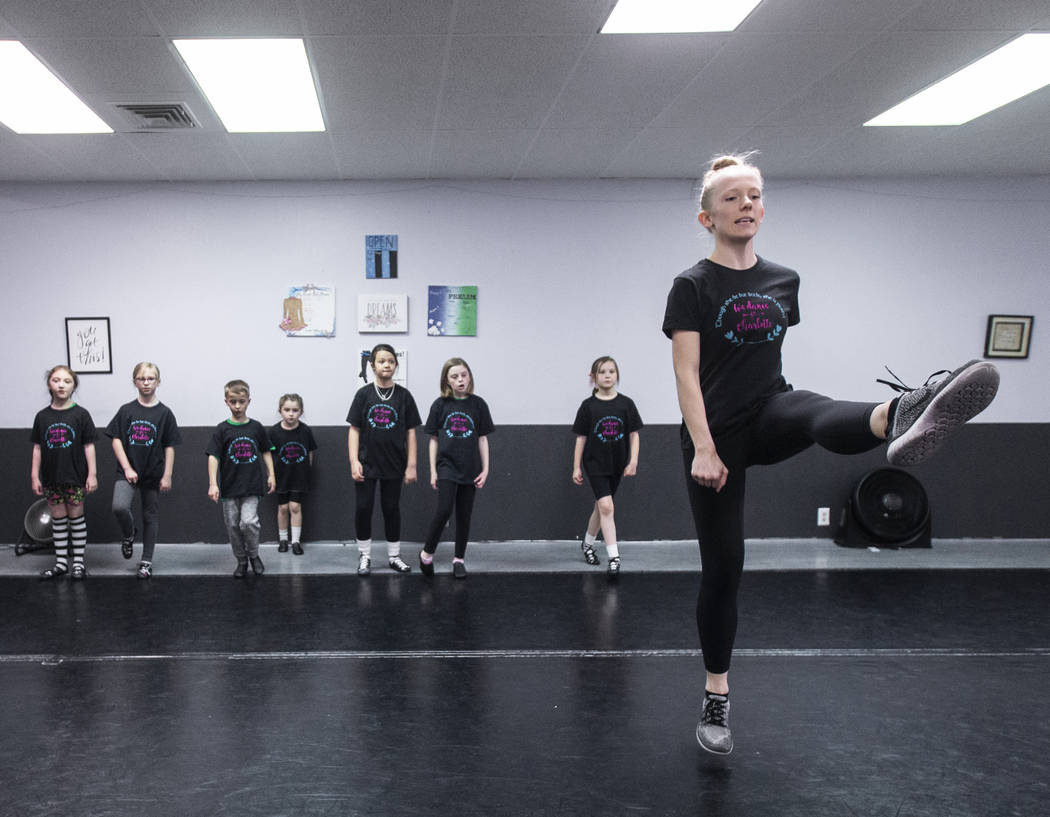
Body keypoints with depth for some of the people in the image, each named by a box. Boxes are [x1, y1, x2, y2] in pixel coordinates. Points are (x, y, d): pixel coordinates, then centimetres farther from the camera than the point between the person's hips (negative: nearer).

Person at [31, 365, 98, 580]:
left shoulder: (80, 414, -5)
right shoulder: (42, 416, 4)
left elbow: (88, 446, -4)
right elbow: (37, 448, 7)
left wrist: (91, 474, -7)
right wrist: (34, 476, 4)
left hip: (75, 476, -3)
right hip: (51, 478, 3)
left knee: (76, 517, 5)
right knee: (58, 519, 10)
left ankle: (78, 561, 14)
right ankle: (61, 563, 19)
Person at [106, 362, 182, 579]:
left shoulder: (164, 413, 0)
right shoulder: (126, 410, 2)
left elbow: (169, 447, 0)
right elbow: (116, 440, 1)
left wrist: (167, 475, -5)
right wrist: (127, 468, -9)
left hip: (153, 474, 0)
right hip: (128, 472, 0)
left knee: (149, 517, 8)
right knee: (119, 507, -22)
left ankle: (147, 562, 20)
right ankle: (128, 535, 9)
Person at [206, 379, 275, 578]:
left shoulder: (256, 427, 3)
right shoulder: (222, 429, -2)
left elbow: (266, 452, 15)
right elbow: (213, 457, -7)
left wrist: (271, 475, 9)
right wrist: (213, 484, -16)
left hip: (252, 486, -1)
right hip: (229, 487, 1)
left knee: (249, 521, -14)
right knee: (233, 526, 6)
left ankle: (254, 555, 9)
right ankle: (241, 561, 23)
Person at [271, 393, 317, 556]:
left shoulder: (305, 430, -10)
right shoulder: (274, 431, -11)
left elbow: (310, 452, 2)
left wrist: (306, 470, 4)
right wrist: (271, 477, -2)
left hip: (299, 475, 0)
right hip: (281, 475, 0)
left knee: (295, 506, -2)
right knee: (283, 507, 8)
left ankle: (296, 541, 8)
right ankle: (283, 539, 23)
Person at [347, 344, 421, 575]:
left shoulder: (403, 395, 1)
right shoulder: (364, 394, 0)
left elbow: (411, 432, 2)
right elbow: (354, 429, 0)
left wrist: (411, 465, -1)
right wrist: (354, 461, -8)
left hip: (393, 464, 1)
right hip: (367, 463, 0)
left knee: (391, 509, 9)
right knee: (363, 508, 0)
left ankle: (394, 555, 22)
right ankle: (364, 556, 15)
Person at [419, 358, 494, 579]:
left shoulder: (478, 404, 1)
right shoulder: (440, 405, -1)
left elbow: (483, 439, 5)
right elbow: (434, 439, 4)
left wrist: (485, 469, 1)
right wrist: (433, 471, -1)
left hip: (469, 469, 2)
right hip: (447, 467, -2)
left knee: (464, 515, 7)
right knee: (444, 510, -16)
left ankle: (459, 559, 20)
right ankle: (427, 552, 2)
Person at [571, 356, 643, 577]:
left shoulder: (626, 403, 0)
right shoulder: (588, 405, -4)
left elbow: (634, 435, 3)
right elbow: (581, 438, 0)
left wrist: (633, 461, -6)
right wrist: (576, 467, 0)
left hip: (617, 465, 3)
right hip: (595, 463, -3)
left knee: (601, 506, 14)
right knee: (606, 506, -15)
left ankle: (588, 543, 37)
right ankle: (614, 557, -14)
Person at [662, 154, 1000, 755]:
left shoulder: (784, 281, 10)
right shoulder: (693, 287, -5)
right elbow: (687, 375, -11)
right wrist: (703, 449, -21)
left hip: (769, 415, 3)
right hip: (717, 434, -3)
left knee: (819, 415, -34)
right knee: (722, 566, 2)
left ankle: (899, 419, -72)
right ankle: (717, 700, 17)